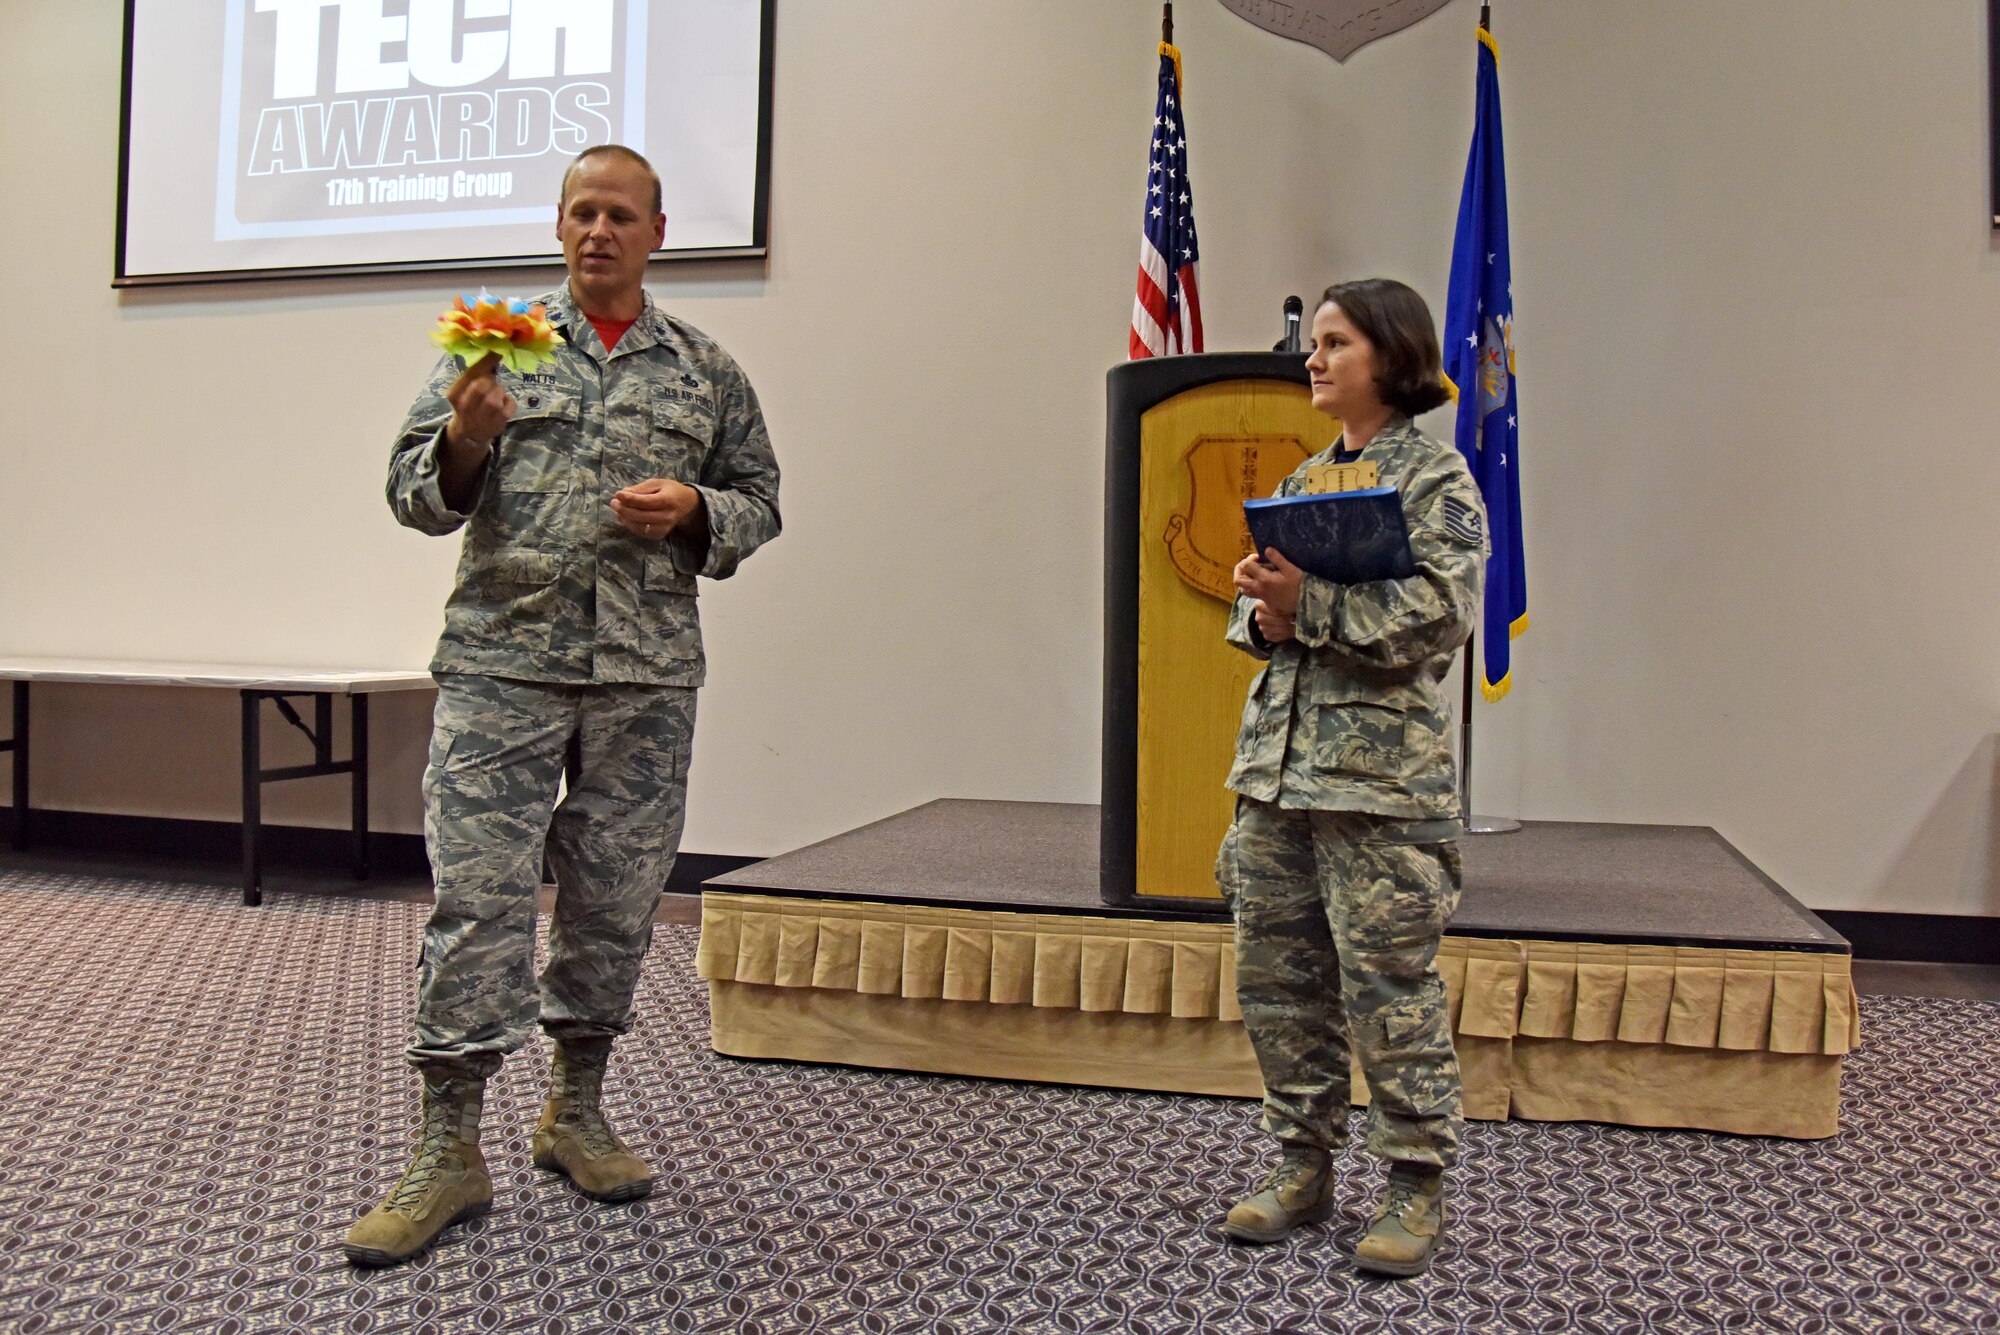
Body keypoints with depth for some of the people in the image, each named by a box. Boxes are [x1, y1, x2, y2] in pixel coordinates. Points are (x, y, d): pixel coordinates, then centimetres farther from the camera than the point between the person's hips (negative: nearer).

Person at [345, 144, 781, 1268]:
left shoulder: (706, 369, 13)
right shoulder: (499, 344, 9)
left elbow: (759, 501, 15)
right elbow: (418, 494, 6)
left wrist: (693, 511, -6)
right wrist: (467, 435, -14)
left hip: (647, 672, 2)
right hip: (503, 660, -1)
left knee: (617, 897, 7)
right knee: (478, 892, -4)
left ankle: (577, 1111, 25)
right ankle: (451, 1150, 5)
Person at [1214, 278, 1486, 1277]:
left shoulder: (1437, 479, -3)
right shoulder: (1303, 478, 17)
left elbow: (1437, 616, -15)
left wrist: (1306, 603, -17)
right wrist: (1265, 616, -4)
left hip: (1381, 772, -7)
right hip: (1277, 762, 7)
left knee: (1390, 986, -1)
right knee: (1277, 975, 10)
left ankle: (1416, 1184, 14)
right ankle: (1302, 1164, 24)